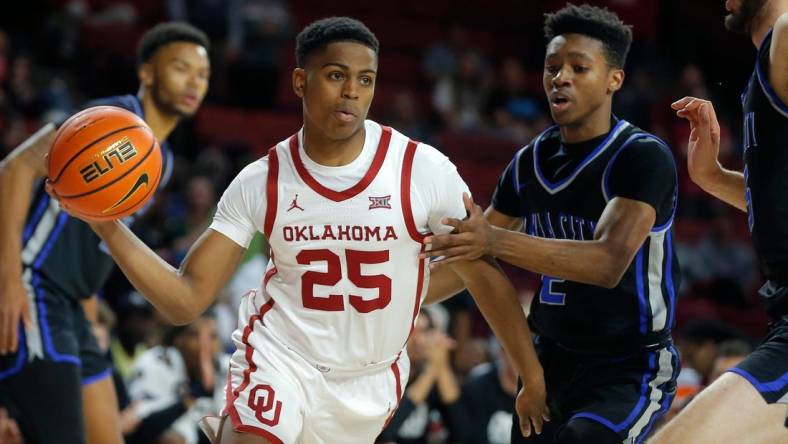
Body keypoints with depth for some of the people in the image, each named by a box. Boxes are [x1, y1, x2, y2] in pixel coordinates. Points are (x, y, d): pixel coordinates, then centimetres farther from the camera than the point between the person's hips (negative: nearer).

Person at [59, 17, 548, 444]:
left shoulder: (424, 171, -14)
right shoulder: (262, 182, -9)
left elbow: (486, 276, -4)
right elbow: (186, 299, -9)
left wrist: (535, 379, -5)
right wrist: (109, 227, -22)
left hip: (373, 379, 2)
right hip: (279, 359, -2)